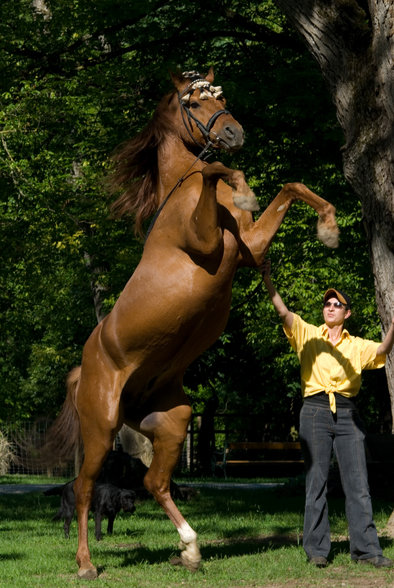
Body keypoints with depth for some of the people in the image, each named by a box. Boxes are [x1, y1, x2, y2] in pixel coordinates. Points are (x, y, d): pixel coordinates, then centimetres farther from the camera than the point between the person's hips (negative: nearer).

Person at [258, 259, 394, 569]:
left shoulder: (356, 346, 12)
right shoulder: (308, 335, 9)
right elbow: (283, 312, -5)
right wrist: (268, 280, -20)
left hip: (347, 415, 2)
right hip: (316, 412, -2)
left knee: (357, 482, -2)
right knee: (316, 482, -2)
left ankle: (366, 549, -1)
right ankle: (316, 549, 1)